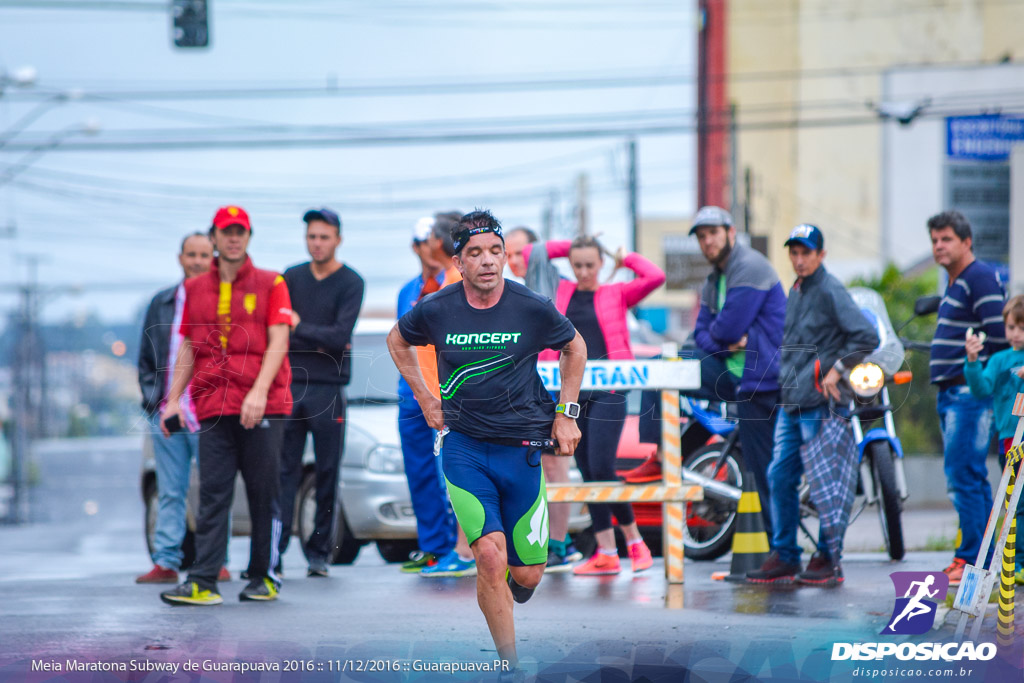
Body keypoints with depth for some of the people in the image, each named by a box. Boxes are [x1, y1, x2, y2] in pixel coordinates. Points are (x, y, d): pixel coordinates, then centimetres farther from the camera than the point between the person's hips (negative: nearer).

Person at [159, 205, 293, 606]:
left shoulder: (270, 284, 6)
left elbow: (277, 342, -4)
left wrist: (259, 392, -16)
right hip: (213, 406, 3)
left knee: (263, 494, 0)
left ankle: (264, 578, 9)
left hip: (263, 407, -3)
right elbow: (188, 349, 19)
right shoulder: (195, 289, 16)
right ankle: (203, 583, -9)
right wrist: (173, 400, 10)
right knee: (212, 495, -4)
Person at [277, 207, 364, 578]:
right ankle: (274, 549, -4)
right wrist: (319, 341, -6)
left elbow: (341, 335, -11)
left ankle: (319, 551, 8)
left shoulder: (350, 283, 0)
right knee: (284, 471, -2)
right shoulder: (291, 278, 10)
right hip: (290, 384, 2)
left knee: (328, 473, 1)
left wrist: (299, 329, -10)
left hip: (329, 389, -2)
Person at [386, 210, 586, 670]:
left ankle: (509, 600, 41)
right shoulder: (436, 310, -6)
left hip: (522, 448, 1)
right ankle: (510, 664, -9)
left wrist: (566, 414, 8)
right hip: (463, 446, -1)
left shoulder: (532, 308, -8)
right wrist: (425, 398, 12)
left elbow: (575, 347, 12)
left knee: (527, 575, 3)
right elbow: (397, 340, 17)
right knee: (490, 555, -20)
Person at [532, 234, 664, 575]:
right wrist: (567, 246, 17)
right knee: (588, 473, 4)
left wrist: (627, 259, 10)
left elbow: (655, 277, -4)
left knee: (602, 468, -13)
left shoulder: (616, 294, 7)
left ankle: (634, 540, 4)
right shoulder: (560, 292, 14)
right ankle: (605, 554, 6)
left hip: (608, 392, -4)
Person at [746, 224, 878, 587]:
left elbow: (867, 337, -18)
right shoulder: (795, 291, 16)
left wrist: (837, 369, -16)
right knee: (780, 477, 7)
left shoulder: (831, 291, -10)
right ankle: (784, 556, 13)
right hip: (791, 402, 9)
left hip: (820, 404, -9)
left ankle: (829, 560, 5)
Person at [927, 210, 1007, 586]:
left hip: (971, 392, -10)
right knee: (970, 477, 12)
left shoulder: (981, 279, -11)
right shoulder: (955, 283, 20)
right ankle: (989, 556, 17)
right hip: (952, 393, 11)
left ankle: (972, 558, -8)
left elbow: (1000, 336, -18)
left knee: (963, 475, -11)